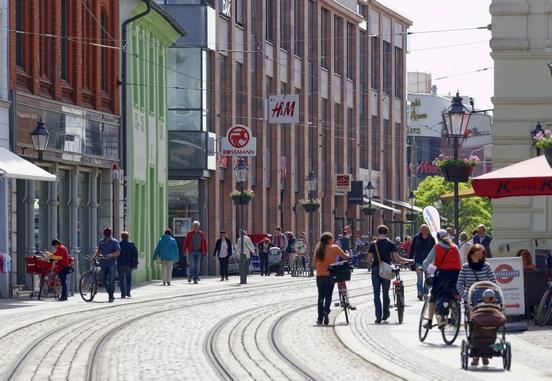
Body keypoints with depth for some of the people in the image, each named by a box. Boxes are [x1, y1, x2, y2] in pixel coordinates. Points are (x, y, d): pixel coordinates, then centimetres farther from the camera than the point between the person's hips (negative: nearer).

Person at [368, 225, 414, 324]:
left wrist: (370, 265, 20)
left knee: (376, 294, 3)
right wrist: (409, 261, 7)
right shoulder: (390, 244, -1)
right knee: (385, 293, 15)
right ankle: (385, 314, 23)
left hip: (376, 270, -1)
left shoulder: (373, 244, 0)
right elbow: (397, 259, -6)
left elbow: (369, 260, -2)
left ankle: (378, 317, -4)